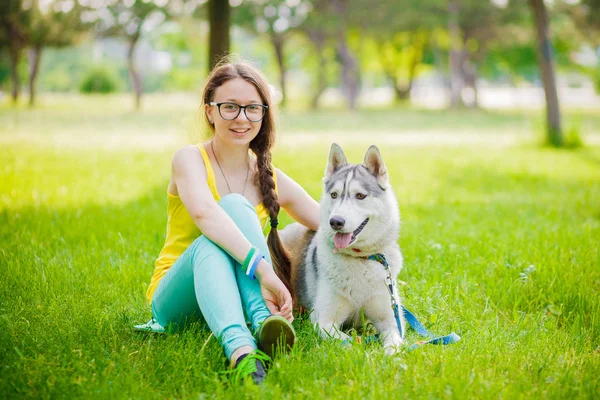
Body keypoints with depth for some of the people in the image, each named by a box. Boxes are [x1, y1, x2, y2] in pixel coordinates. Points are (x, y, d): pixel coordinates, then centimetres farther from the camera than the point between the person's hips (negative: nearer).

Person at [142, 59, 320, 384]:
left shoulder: (271, 180, 4)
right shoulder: (190, 159, -9)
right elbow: (203, 212, -31)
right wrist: (263, 269, -44)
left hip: (231, 296, 3)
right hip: (176, 300, -2)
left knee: (235, 205, -24)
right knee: (211, 244, -36)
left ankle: (265, 322, -45)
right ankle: (240, 350, -61)